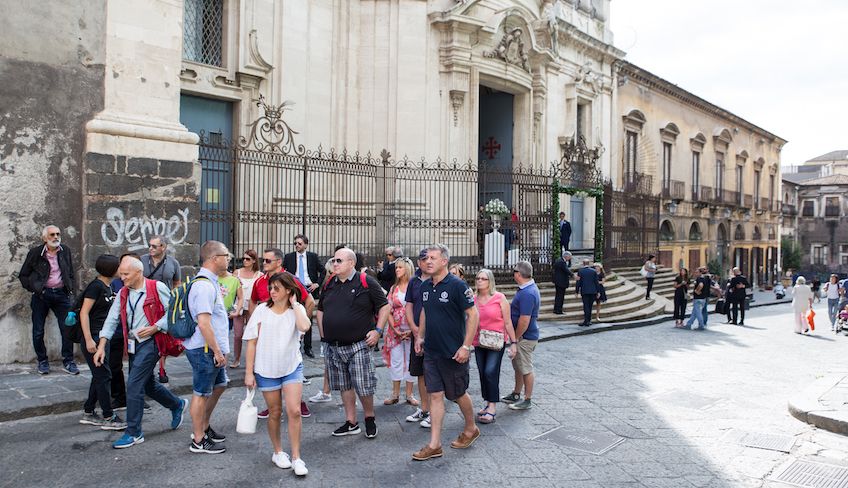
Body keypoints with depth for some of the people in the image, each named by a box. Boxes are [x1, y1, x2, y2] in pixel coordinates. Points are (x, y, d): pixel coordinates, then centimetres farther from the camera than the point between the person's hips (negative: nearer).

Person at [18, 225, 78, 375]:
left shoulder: (66, 251, 7)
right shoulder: (35, 253, -1)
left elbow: (72, 273, 15)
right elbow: (23, 275, 7)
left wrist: (71, 289, 5)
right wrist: (33, 288, -4)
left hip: (61, 294, 1)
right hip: (41, 295, -1)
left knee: (68, 328, -2)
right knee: (38, 330, 5)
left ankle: (68, 361, 8)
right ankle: (42, 361, 21)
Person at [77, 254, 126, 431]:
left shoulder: (107, 287, 11)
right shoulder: (96, 286, -15)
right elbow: (84, 313, -19)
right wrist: (89, 340, -23)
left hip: (103, 337, 9)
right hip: (93, 338, -9)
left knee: (99, 376, 14)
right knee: (104, 376, -5)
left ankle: (88, 413, 25)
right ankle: (108, 418, 2)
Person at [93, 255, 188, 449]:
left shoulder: (157, 288, -11)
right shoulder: (123, 294, 9)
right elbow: (112, 320, 6)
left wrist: (154, 328, -18)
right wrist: (101, 346, 0)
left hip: (150, 343, -7)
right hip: (132, 344, 7)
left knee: (134, 384, -10)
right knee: (147, 384, 17)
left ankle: (133, 433, 2)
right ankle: (177, 405, 41)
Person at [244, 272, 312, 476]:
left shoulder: (297, 310, -3)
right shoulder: (262, 310, -5)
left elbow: (305, 326, -27)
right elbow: (252, 343, -3)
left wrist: (294, 304, -15)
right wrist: (248, 373, -6)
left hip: (292, 367, 0)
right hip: (266, 370, 0)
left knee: (294, 411, -8)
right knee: (275, 412, 12)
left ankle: (296, 457, 6)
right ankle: (278, 452, 32)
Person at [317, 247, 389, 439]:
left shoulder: (366, 282, -6)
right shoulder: (329, 285, 10)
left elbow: (384, 306, -3)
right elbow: (320, 310, 22)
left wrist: (377, 330, -10)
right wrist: (323, 334, 12)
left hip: (359, 345, -5)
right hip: (333, 347, 5)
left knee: (363, 387, -3)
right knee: (344, 386, 13)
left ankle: (370, 418, 21)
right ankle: (351, 423, 25)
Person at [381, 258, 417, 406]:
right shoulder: (393, 288, 8)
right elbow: (389, 311, 5)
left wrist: (412, 330, -14)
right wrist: (395, 329, -7)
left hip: (411, 330, -3)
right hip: (395, 330, 4)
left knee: (410, 362, 5)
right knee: (396, 361, 7)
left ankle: (409, 394, 15)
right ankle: (395, 394, 16)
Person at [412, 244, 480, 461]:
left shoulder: (457, 285, -15)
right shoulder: (425, 286, 6)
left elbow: (473, 314, -15)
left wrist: (466, 346, -18)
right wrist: (420, 336, 14)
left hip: (453, 353, -6)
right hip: (431, 352, 6)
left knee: (457, 394, 10)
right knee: (435, 395, 6)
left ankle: (471, 429, 35)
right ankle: (434, 445, 11)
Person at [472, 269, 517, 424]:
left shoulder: (499, 298, -7)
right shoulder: (473, 299, 2)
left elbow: (507, 322, -3)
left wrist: (513, 342, -4)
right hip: (479, 343, 4)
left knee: (490, 372, -13)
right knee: (483, 374, 9)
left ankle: (492, 407, -4)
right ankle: (488, 403, 24)